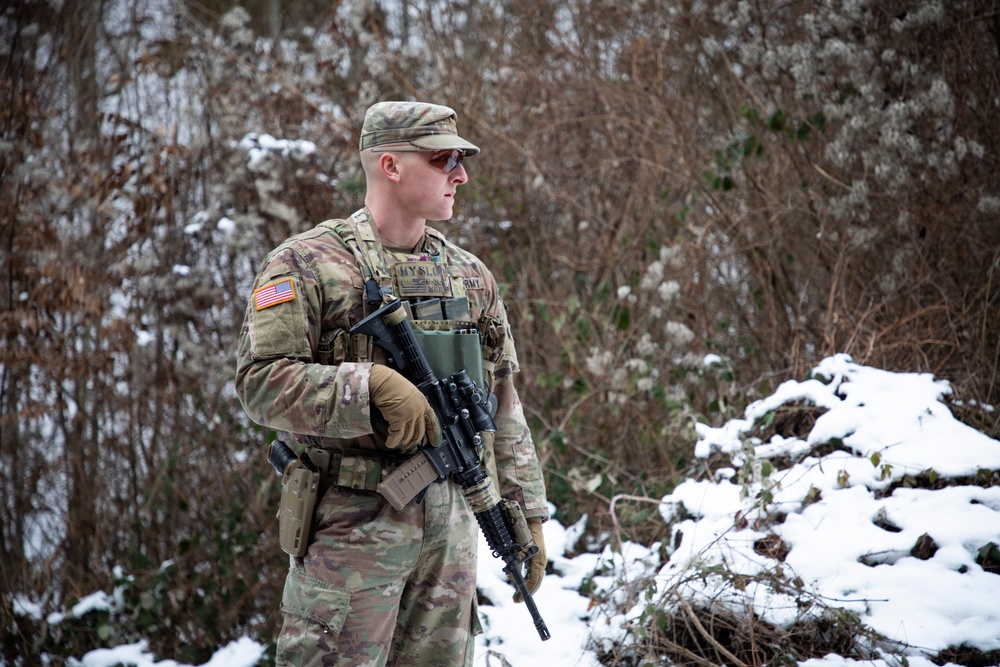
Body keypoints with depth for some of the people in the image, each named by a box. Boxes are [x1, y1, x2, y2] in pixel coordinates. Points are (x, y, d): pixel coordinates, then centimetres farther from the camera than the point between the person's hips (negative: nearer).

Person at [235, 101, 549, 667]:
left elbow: (503, 406, 16)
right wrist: (372, 387, -23)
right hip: (352, 525, -5)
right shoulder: (309, 264, -4)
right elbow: (261, 381, -13)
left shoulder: (471, 276, 14)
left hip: (452, 523, 5)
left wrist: (527, 513, 11)